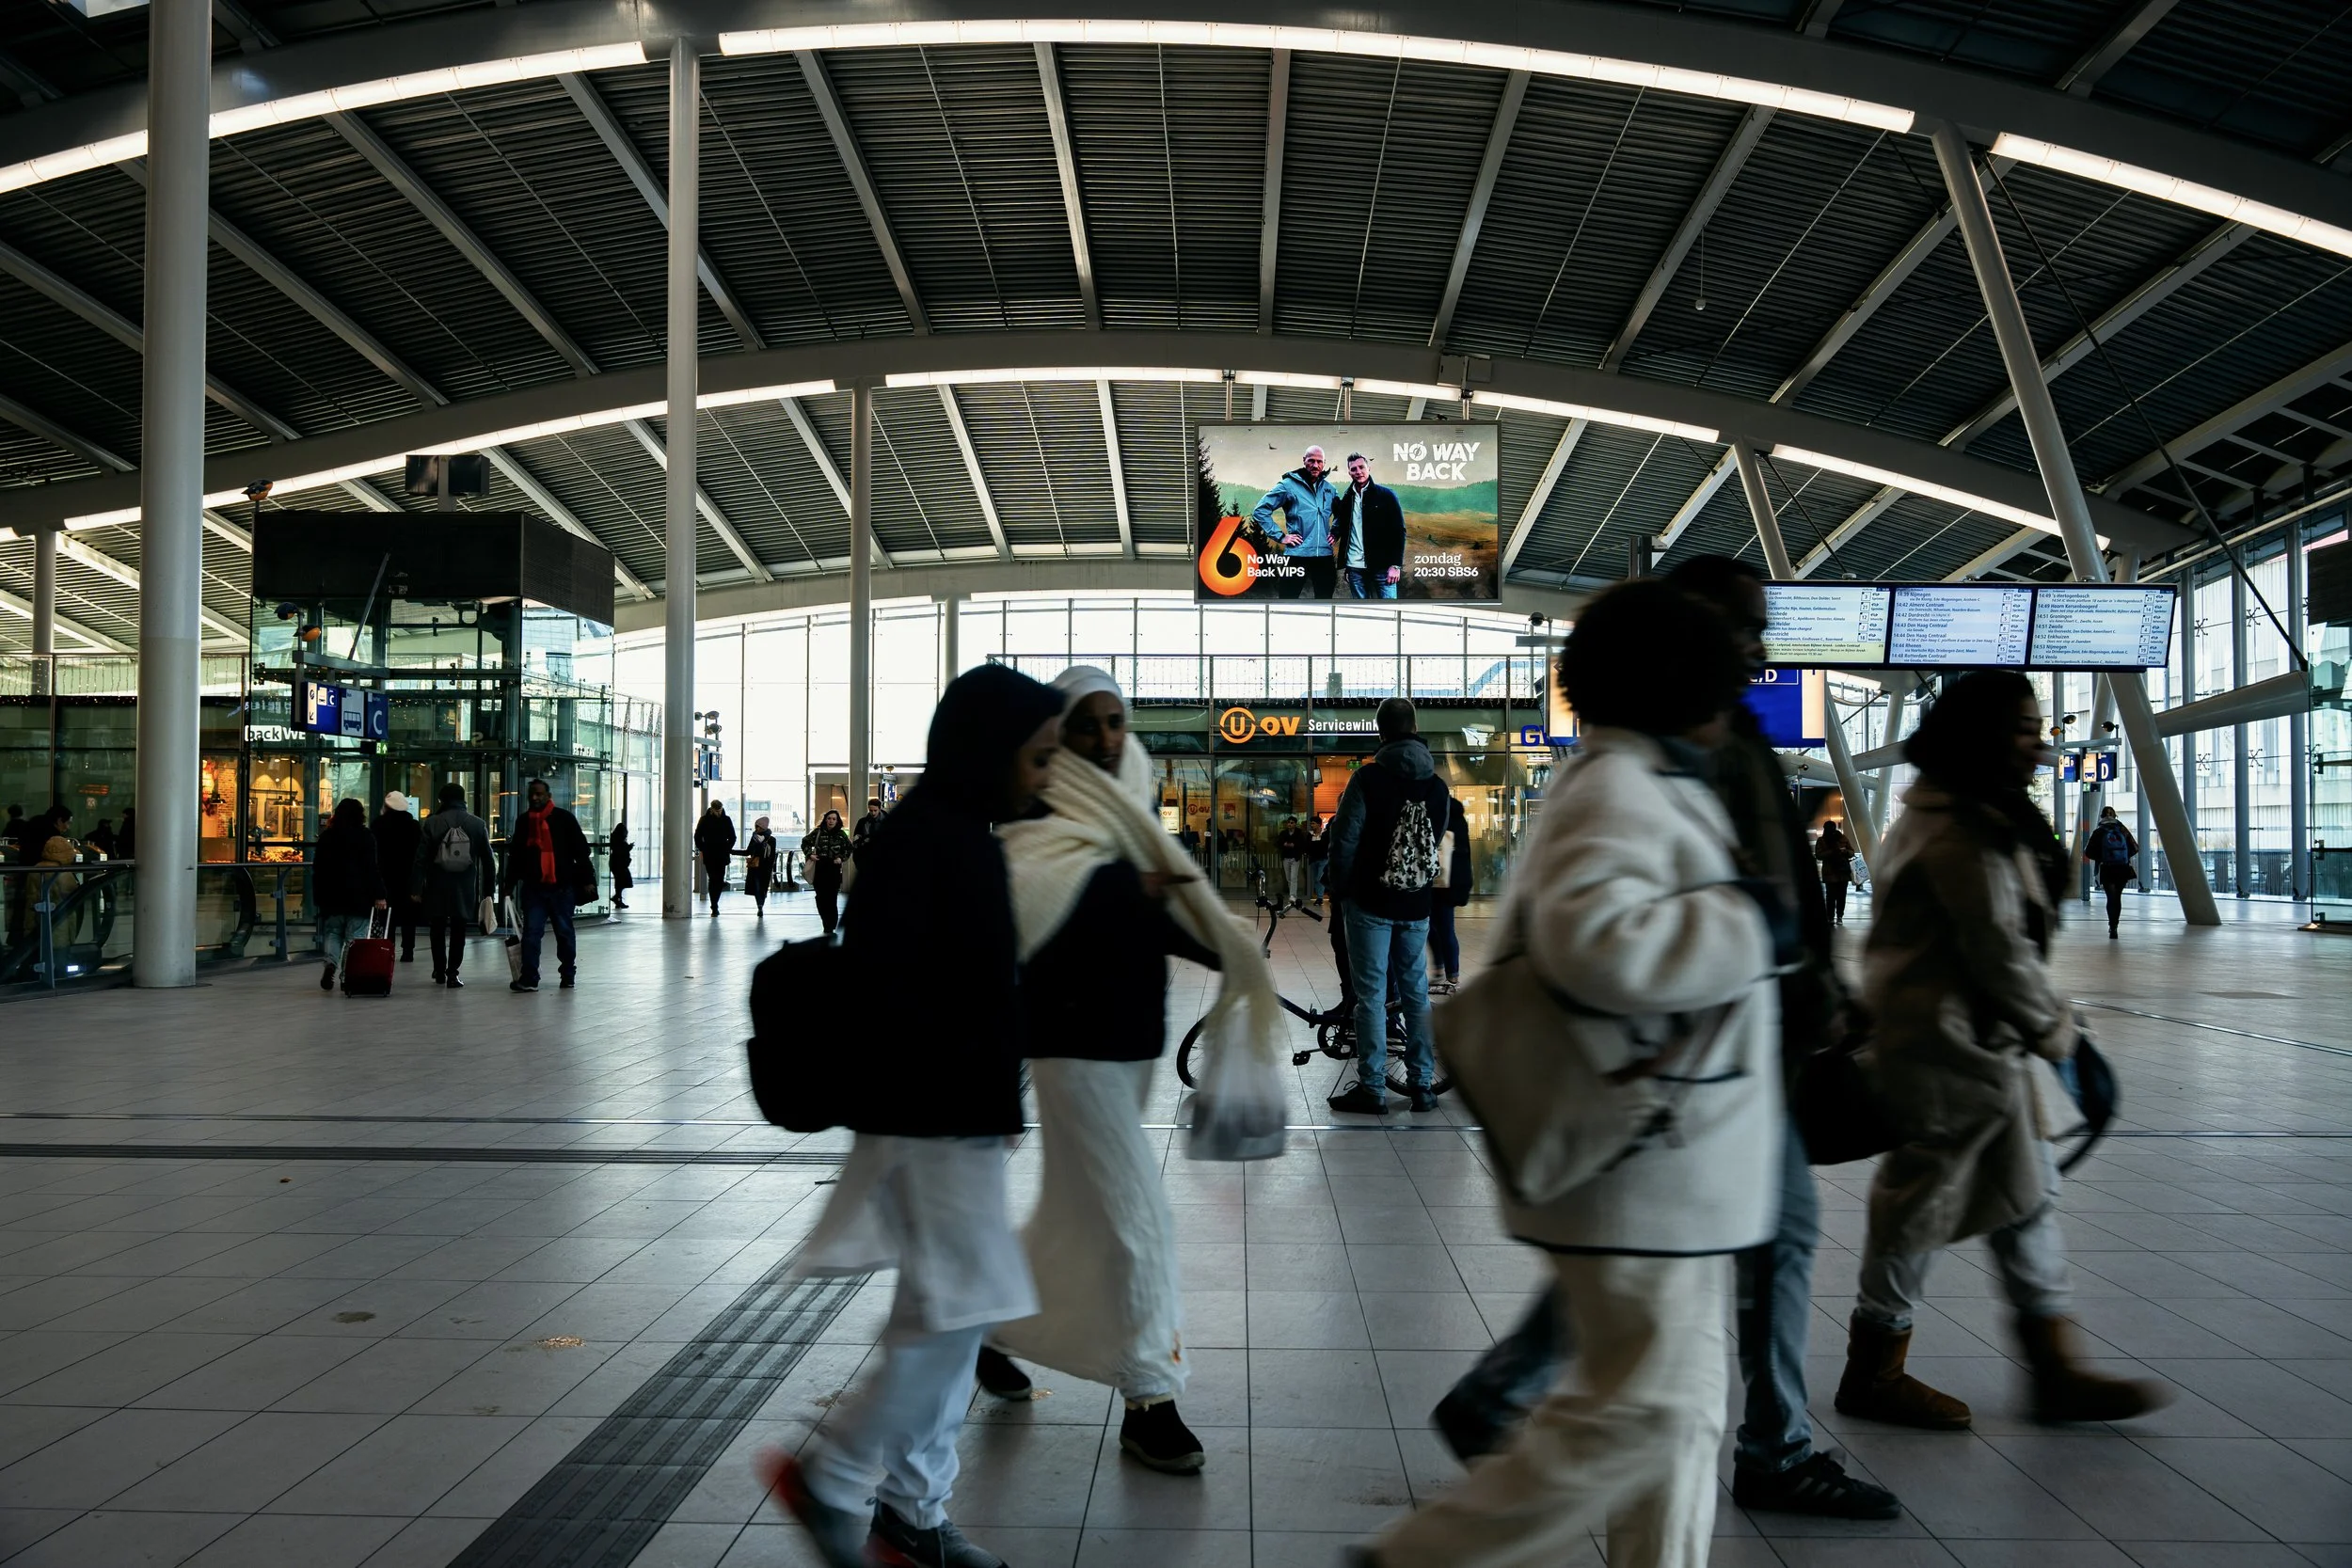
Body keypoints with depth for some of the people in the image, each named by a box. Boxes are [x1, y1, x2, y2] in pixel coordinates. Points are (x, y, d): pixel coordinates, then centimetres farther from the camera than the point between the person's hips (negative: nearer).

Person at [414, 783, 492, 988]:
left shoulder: (432, 823, -5)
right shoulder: (477, 824, 1)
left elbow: (421, 858, -7)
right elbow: (487, 858, 5)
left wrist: (416, 888, -3)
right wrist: (487, 887, 11)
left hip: (437, 886, -1)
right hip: (465, 888, 1)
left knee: (437, 928, 15)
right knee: (458, 930, 7)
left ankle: (439, 971, 20)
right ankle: (452, 973, 2)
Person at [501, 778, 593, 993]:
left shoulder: (564, 818, -2)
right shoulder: (523, 822, 10)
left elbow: (581, 850, -3)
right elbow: (515, 855, 17)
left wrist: (587, 880, -8)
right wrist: (509, 883, 14)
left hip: (562, 887, -3)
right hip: (533, 887, 3)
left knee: (564, 932, 9)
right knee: (531, 932, -5)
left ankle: (568, 975, 21)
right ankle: (528, 978, -6)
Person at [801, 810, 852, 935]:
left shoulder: (841, 835, 3)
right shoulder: (818, 832, 2)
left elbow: (849, 848, 13)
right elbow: (805, 842, 12)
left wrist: (842, 858, -1)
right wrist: (809, 854, -2)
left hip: (834, 870, -1)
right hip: (819, 869, 1)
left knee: (832, 899, -7)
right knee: (821, 898, 3)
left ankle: (830, 927, -4)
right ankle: (827, 924, 17)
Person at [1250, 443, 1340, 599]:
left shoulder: (1329, 488, 12)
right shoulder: (1288, 485, -3)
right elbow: (1260, 511, -5)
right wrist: (1280, 536, -9)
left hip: (1324, 556, 5)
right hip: (1297, 555, -4)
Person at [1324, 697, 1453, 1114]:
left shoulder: (1368, 778, -11)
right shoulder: (1438, 786, 4)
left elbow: (1344, 840, -13)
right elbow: (1436, 841, 10)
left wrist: (1340, 890, 0)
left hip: (1370, 903, -4)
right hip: (1416, 906, 4)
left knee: (1371, 994, 0)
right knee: (1416, 993, 11)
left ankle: (1372, 1088, 1)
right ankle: (1422, 1086, 15)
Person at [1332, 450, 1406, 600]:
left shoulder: (1385, 495, -2)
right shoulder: (1346, 498, 9)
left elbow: (1399, 531, -4)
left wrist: (1396, 565, -11)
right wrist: (1334, 534, -4)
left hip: (1382, 566, -4)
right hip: (1355, 566, 4)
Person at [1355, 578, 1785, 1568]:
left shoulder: (1645, 784, 17)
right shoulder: (1617, 790, -17)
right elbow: (1597, 941, -34)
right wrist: (1749, 925, -22)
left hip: (1669, 1170, 11)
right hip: (1642, 1169, -11)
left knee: (1680, 1403, 16)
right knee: (1642, 1408, -5)